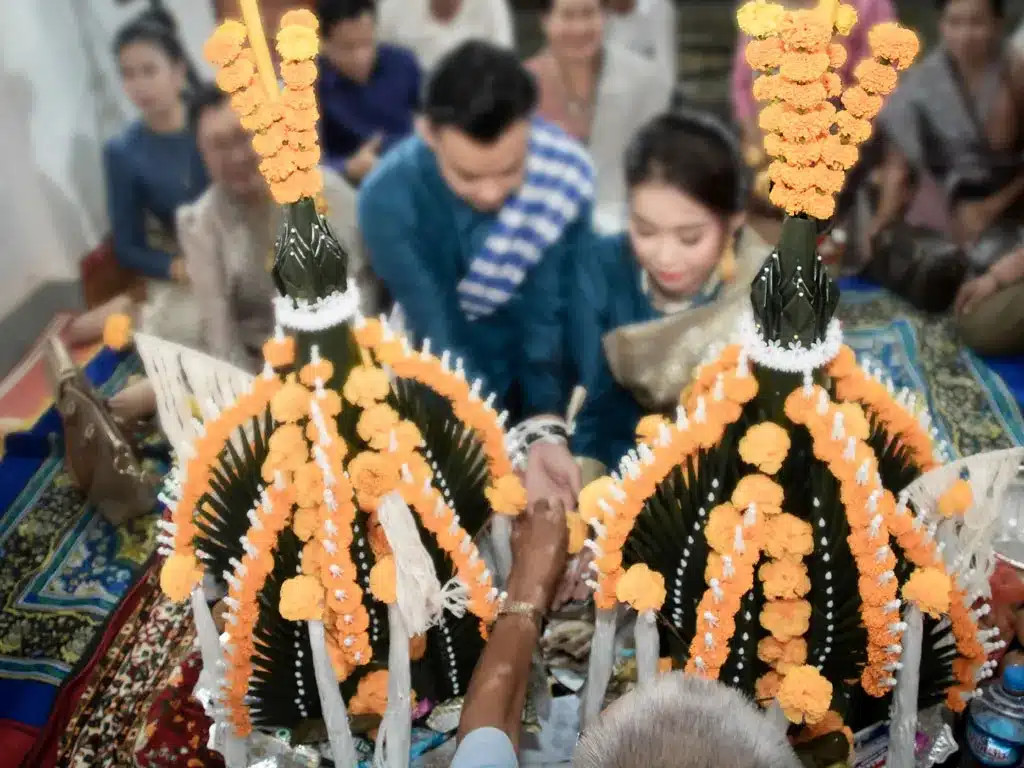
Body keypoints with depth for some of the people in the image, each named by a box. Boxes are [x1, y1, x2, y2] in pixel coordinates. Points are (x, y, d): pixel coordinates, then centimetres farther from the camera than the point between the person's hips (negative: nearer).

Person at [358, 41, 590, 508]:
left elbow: (555, 308, -23)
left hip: (552, 366, 2)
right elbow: (439, 339, -28)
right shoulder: (389, 199, -29)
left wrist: (548, 430, -32)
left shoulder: (565, 171, -26)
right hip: (455, 386, -1)